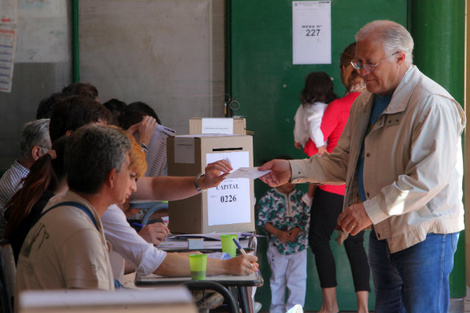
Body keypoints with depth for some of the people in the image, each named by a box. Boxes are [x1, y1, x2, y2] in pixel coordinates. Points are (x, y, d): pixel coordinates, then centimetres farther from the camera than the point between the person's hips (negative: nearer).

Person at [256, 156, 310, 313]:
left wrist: (298, 229, -13)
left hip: (299, 244, 1)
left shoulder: (300, 196, 2)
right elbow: (262, 220, -6)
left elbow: (308, 216, 4)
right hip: (277, 245, -1)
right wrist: (278, 233, -16)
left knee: (298, 279, -4)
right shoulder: (269, 197, -6)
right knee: (277, 279, 12)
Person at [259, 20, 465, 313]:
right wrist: (293, 170, 4)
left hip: (424, 234, -8)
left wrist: (371, 210, -23)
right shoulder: (365, 104, 13)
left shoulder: (433, 105, -17)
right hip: (384, 232, 9)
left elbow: (430, 176, -24)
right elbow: (344, 161, 19)